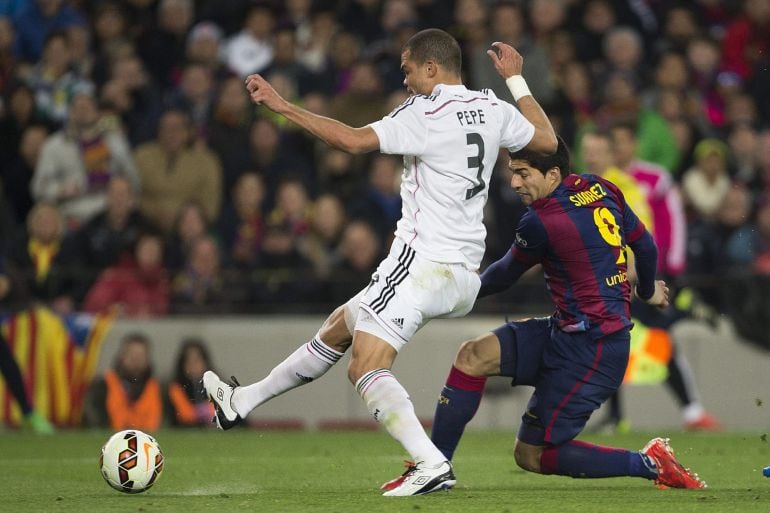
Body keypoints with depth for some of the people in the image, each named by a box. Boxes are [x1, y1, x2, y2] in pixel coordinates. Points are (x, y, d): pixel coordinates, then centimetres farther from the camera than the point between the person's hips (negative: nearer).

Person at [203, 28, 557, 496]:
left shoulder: (427, 114, -14)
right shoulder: (493, 109, 8)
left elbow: (354, 140, -22)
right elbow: (547, 141, 23)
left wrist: (284, 107, -16)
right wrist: (517, 79, 33)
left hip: (423, 260, -10)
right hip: (464, 272, 10)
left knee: (367, 367, -16)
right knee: (341, 325, 21)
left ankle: (432, 464, -30)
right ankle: (242, 402, 32)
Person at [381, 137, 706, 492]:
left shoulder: (541, 222, -18)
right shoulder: (600, 189, 5)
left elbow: (505, 275, 2)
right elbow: (645, 245, 19)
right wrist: (648, 292, 39)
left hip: (592, 348, -10)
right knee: (473, 356, 6)